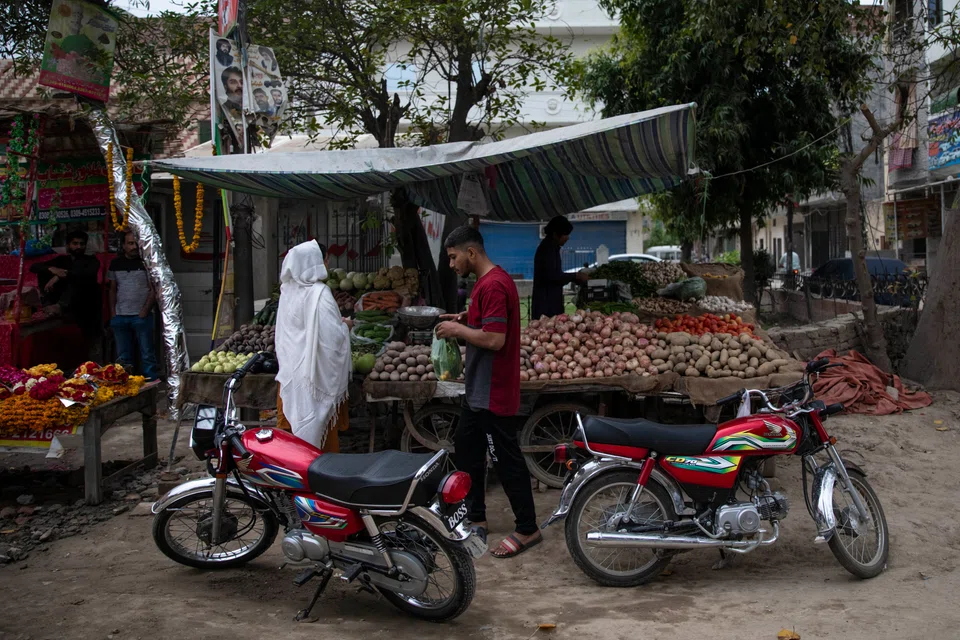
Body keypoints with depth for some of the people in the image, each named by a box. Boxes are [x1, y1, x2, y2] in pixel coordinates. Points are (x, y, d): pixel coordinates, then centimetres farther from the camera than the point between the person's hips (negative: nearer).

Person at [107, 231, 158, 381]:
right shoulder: (116, 263, 13)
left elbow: (154, 290, -2)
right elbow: (113, 290, 17)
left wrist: (145, 311, -10)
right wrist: (112, 312, 7)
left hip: (142, 316, -4)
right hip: (120, 316, 4)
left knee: (147, 354, -4)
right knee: (123, 356, 7)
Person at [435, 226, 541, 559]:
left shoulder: (493, 285, -22)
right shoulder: (490, 281, 11)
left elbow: (495, 339, -28)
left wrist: (458, 330, -16)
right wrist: (466, 320, 9)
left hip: (493, 393, -11)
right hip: (478, 390, 11)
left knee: (506, 460, -1)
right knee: (467, 450, 19)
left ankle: (527, 529, 11)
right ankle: (476, 519, 31)